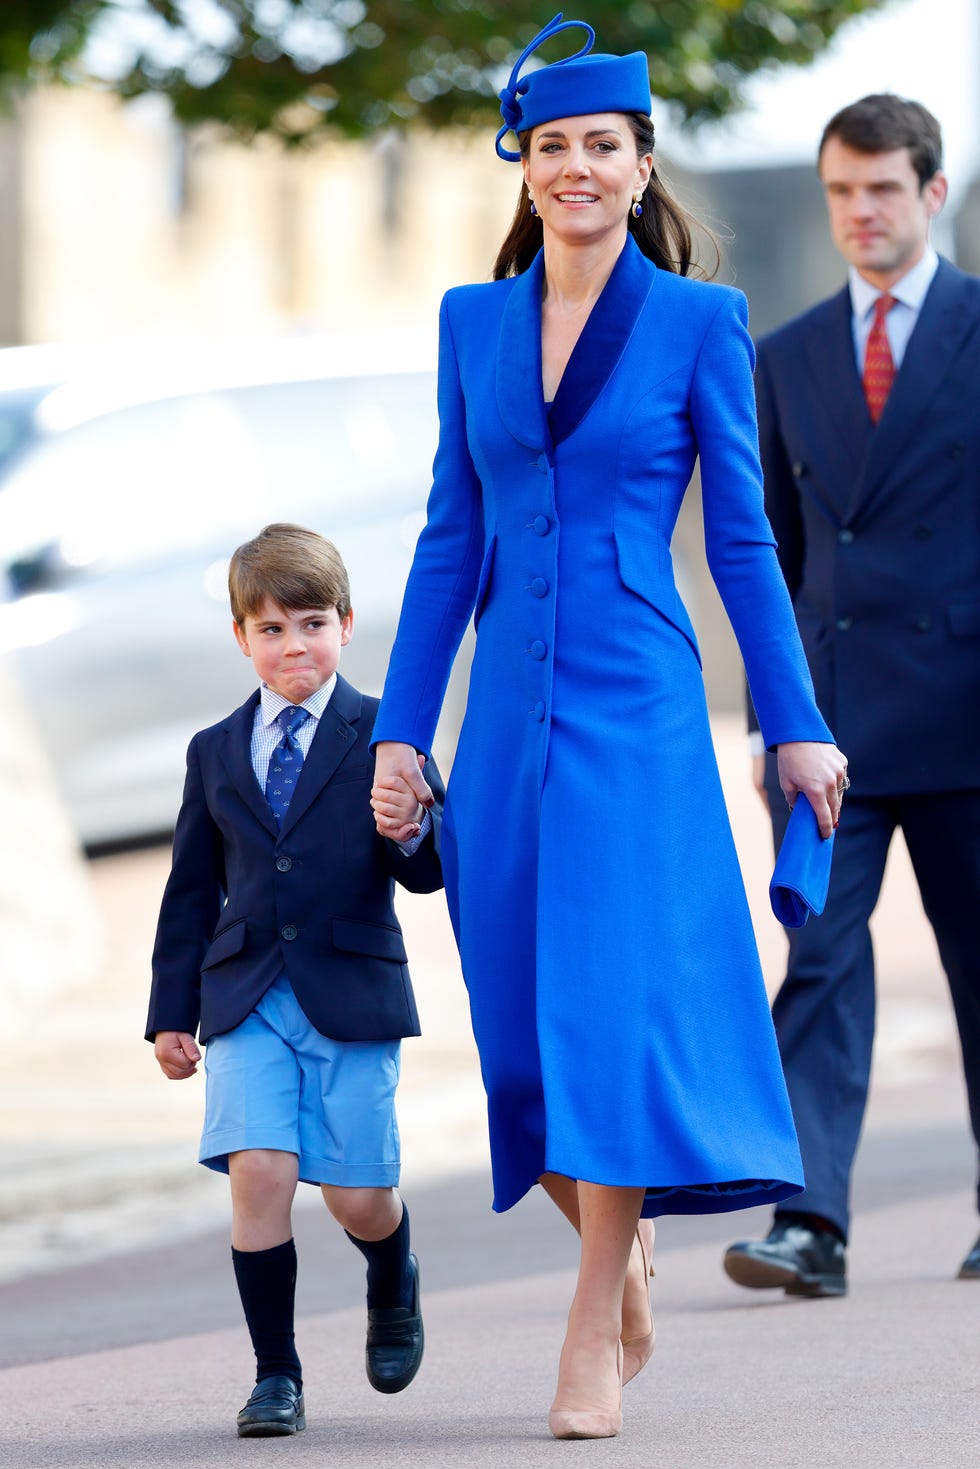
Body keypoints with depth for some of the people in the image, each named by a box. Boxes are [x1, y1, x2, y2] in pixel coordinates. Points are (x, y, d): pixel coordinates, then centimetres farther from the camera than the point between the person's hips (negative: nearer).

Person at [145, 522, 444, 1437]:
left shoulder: (385, 734, 1)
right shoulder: (215, 753, 12)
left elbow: (429, 872, -3)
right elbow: (191, 892, 17)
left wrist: (412, 832, -26)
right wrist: (172, 1012, 13)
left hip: (353, 995, -2)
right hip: (248, 999, 2)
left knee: (357, 1195, 1)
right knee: (258, 1171, -13)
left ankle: (393, 1291, 37)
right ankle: (275, 1377, -2)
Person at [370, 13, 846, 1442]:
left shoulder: (700, 322, 0)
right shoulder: (474, 322, 10)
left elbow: (742, 536, 3)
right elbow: (452, 536, 13)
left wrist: (797, 724, 2)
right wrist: (402, 725, 10)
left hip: (635, 707, -4)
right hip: (510, 709, 4)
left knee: (613, 1001, -11)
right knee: (521, 1022, 6)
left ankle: (596, 1345, -6)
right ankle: (623, 1264, 29)